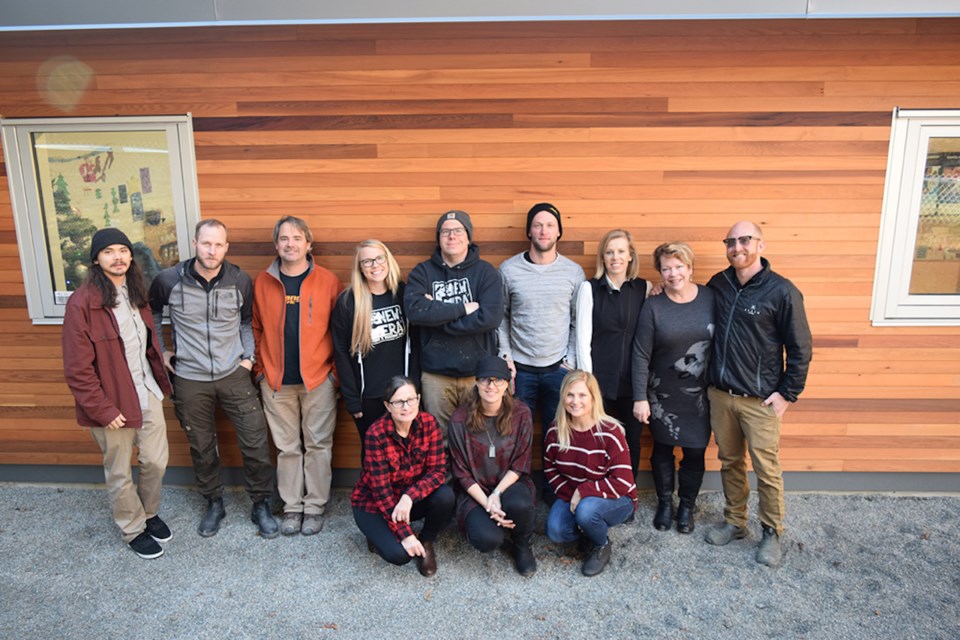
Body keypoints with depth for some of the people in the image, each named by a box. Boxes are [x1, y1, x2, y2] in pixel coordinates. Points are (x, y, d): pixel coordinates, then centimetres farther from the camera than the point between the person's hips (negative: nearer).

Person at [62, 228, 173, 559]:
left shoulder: (135, 293, 4)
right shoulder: (82, 303, -17)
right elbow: (77, 369, -17)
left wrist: (160, 380, 9)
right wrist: (103, 410, -16)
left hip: (148, 393, 6)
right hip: (113, 403, -6)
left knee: (156, 461, 14)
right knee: (120, 472, 12)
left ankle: (149, 513, 40)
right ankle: (133, 529, 33)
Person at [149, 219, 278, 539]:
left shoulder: (240, 280, -7)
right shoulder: (169, 280, -10)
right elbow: (152, 313, 10)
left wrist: (248, 356, 2)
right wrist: (161, 350, 6)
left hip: (234, 375, 0)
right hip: (189, 379, 0)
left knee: (255, 443, 2)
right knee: (201, 447, 14)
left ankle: (261, 505, 21)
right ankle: (214, 503, 35)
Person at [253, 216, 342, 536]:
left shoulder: (327, 281, -3)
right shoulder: (263, 282, 3)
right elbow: (256, 329, 8)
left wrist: (336, 371, -4)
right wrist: (260, 369, 4)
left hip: (318, 378, -2)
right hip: (276, 381, 2)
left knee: (318, 445, 7)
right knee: (287, 447, 12)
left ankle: (315, 507, 20)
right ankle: (292, 507, 24)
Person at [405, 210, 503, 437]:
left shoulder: (485, 271, 0)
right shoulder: (422, 272, 4)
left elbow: (491, 317, -15)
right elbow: (414, 310, -15)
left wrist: (437, 316, -13)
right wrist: (462, 308, -16)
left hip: (478, 372, -1)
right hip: (435, 374, 1)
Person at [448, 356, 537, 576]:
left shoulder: (521, 414, -7)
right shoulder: (460, 419, -11)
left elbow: (520, 465, -4)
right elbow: (461, 472, -7)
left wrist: (496, 494, -18)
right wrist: (487, 504, -18)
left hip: (510, 483, 1)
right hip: (475, 490, -1)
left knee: (519, 504, -35)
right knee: (487, 539, -28)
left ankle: (522, 545, 1)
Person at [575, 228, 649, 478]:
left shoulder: (644, 288, 6)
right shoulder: (589, 288, -1)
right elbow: (583, 338, -4)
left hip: (633, 382, 3)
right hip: (600, 382, -2)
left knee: (632, 444, 11)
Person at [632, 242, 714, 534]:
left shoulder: (711, 298, -5)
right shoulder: (654, 306, -9)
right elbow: (641, 355, -8)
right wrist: (640, 398, -10)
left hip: (700, 395, 1)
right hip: (664, 395, -1)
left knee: (695, 452, 9)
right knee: (663, 449, 12)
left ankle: (687, 506, 31)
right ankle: (664, 503, 33)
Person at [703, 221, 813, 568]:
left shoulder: (782, 291, -11)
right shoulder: (718, 284, 4)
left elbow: (800, 348, -7)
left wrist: (787, 393, -7)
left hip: (759, 400, -4)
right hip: (720, 395, 5)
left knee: (766, 468, 2)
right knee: (730, 462, 15)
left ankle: (772, 533, 21)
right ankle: (734, 522, 31)